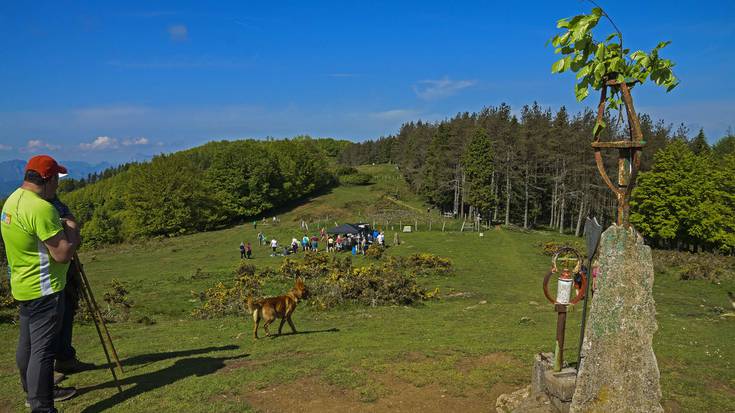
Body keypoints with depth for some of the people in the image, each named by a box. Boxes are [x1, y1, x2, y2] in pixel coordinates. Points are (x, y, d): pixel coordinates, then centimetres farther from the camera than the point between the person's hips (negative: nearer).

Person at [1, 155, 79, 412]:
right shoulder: (41, 208, -24)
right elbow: (63, 254, -24)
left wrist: (59, 227, 10)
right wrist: (72, 230, -9)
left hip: (24, 286, 10)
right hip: (44, 290, -10)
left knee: (27, 344, 21)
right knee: (43, 350, -6)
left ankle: (35, 392, 37)